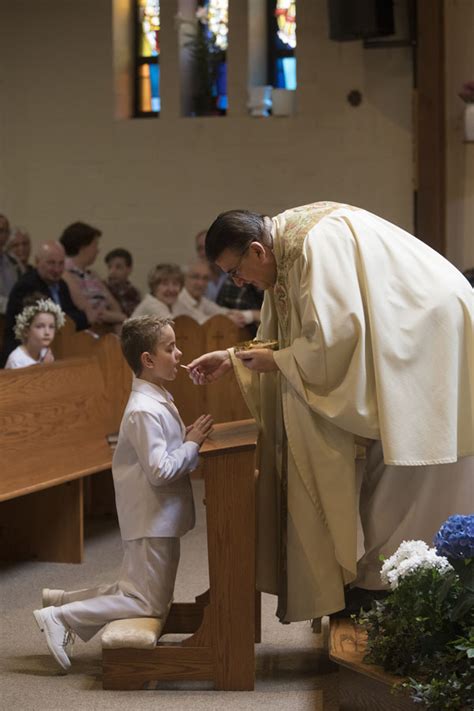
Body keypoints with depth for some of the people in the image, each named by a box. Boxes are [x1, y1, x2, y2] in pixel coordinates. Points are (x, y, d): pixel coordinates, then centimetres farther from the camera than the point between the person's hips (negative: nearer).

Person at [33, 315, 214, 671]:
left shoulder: (158, 401, 11)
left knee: (133, 591, 17)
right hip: (152, 519, -10)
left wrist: (187, 439, 4)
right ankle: (60, 617, -4)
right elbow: (160, 471, -25)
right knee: (150, 605, -6)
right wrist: (192, 444, -15)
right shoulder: (145, 410, -21)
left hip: (161, 518, 10)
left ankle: (61, 600, 20)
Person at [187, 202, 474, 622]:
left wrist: (277, 361, -15)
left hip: (429, 332, -10)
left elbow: (335, 334, -28)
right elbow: (280, 337, 18)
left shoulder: (317, 243, -23)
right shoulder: (288, 253, 7)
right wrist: (232, 358, 6)